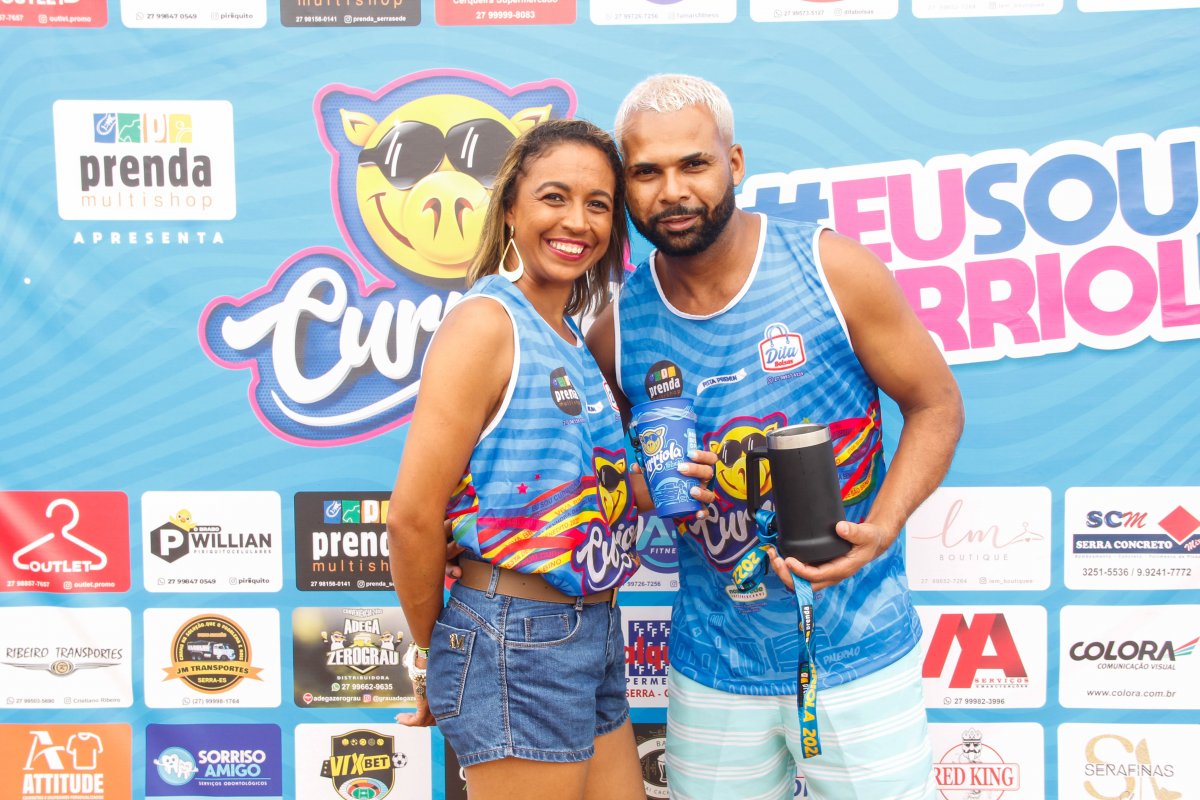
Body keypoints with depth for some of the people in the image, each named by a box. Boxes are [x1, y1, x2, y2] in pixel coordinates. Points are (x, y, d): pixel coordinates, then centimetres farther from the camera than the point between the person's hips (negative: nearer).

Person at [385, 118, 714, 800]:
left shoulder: (574, 340, 10)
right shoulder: (487, 322, -15)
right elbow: (413, 516, -17)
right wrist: (432, 655, -5)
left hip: (595, 636, 8)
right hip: (517, 643, -8)